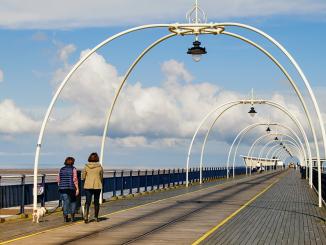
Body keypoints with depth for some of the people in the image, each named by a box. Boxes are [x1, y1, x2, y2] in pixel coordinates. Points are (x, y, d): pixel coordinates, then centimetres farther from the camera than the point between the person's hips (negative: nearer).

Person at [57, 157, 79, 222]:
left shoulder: (61, 169, 8)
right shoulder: (73, 169, -5)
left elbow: (59, 180, 10)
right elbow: (75, 179, -11)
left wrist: (60, 187, 20)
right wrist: (77, 189, -8)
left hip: (63, 188, 3)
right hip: (71, 188, -3)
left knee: (65, 202, 9)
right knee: (73, 202, 13)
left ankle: (65, 217, 6)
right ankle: (72, 217, 10)